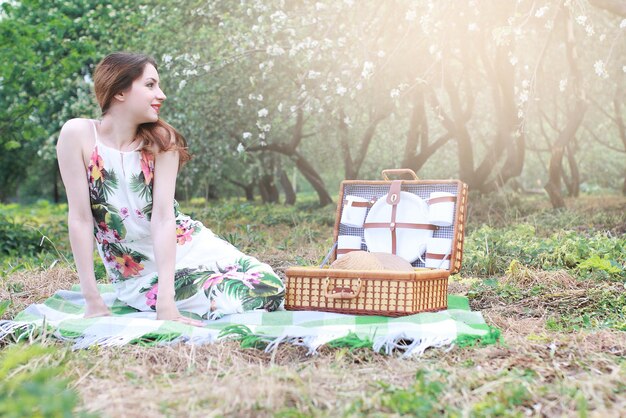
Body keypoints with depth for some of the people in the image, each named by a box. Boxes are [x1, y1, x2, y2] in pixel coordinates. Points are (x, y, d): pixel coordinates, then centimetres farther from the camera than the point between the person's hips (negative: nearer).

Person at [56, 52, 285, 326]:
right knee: (232, 303, -21)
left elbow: (163, 216, -18)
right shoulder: (77, 134, -13)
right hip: (140, 273, -3)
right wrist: (93, 302, -17)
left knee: (270, 286, -12)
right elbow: (80, 218, -15)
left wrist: (166, 303, -26)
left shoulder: (160, 140, -8)